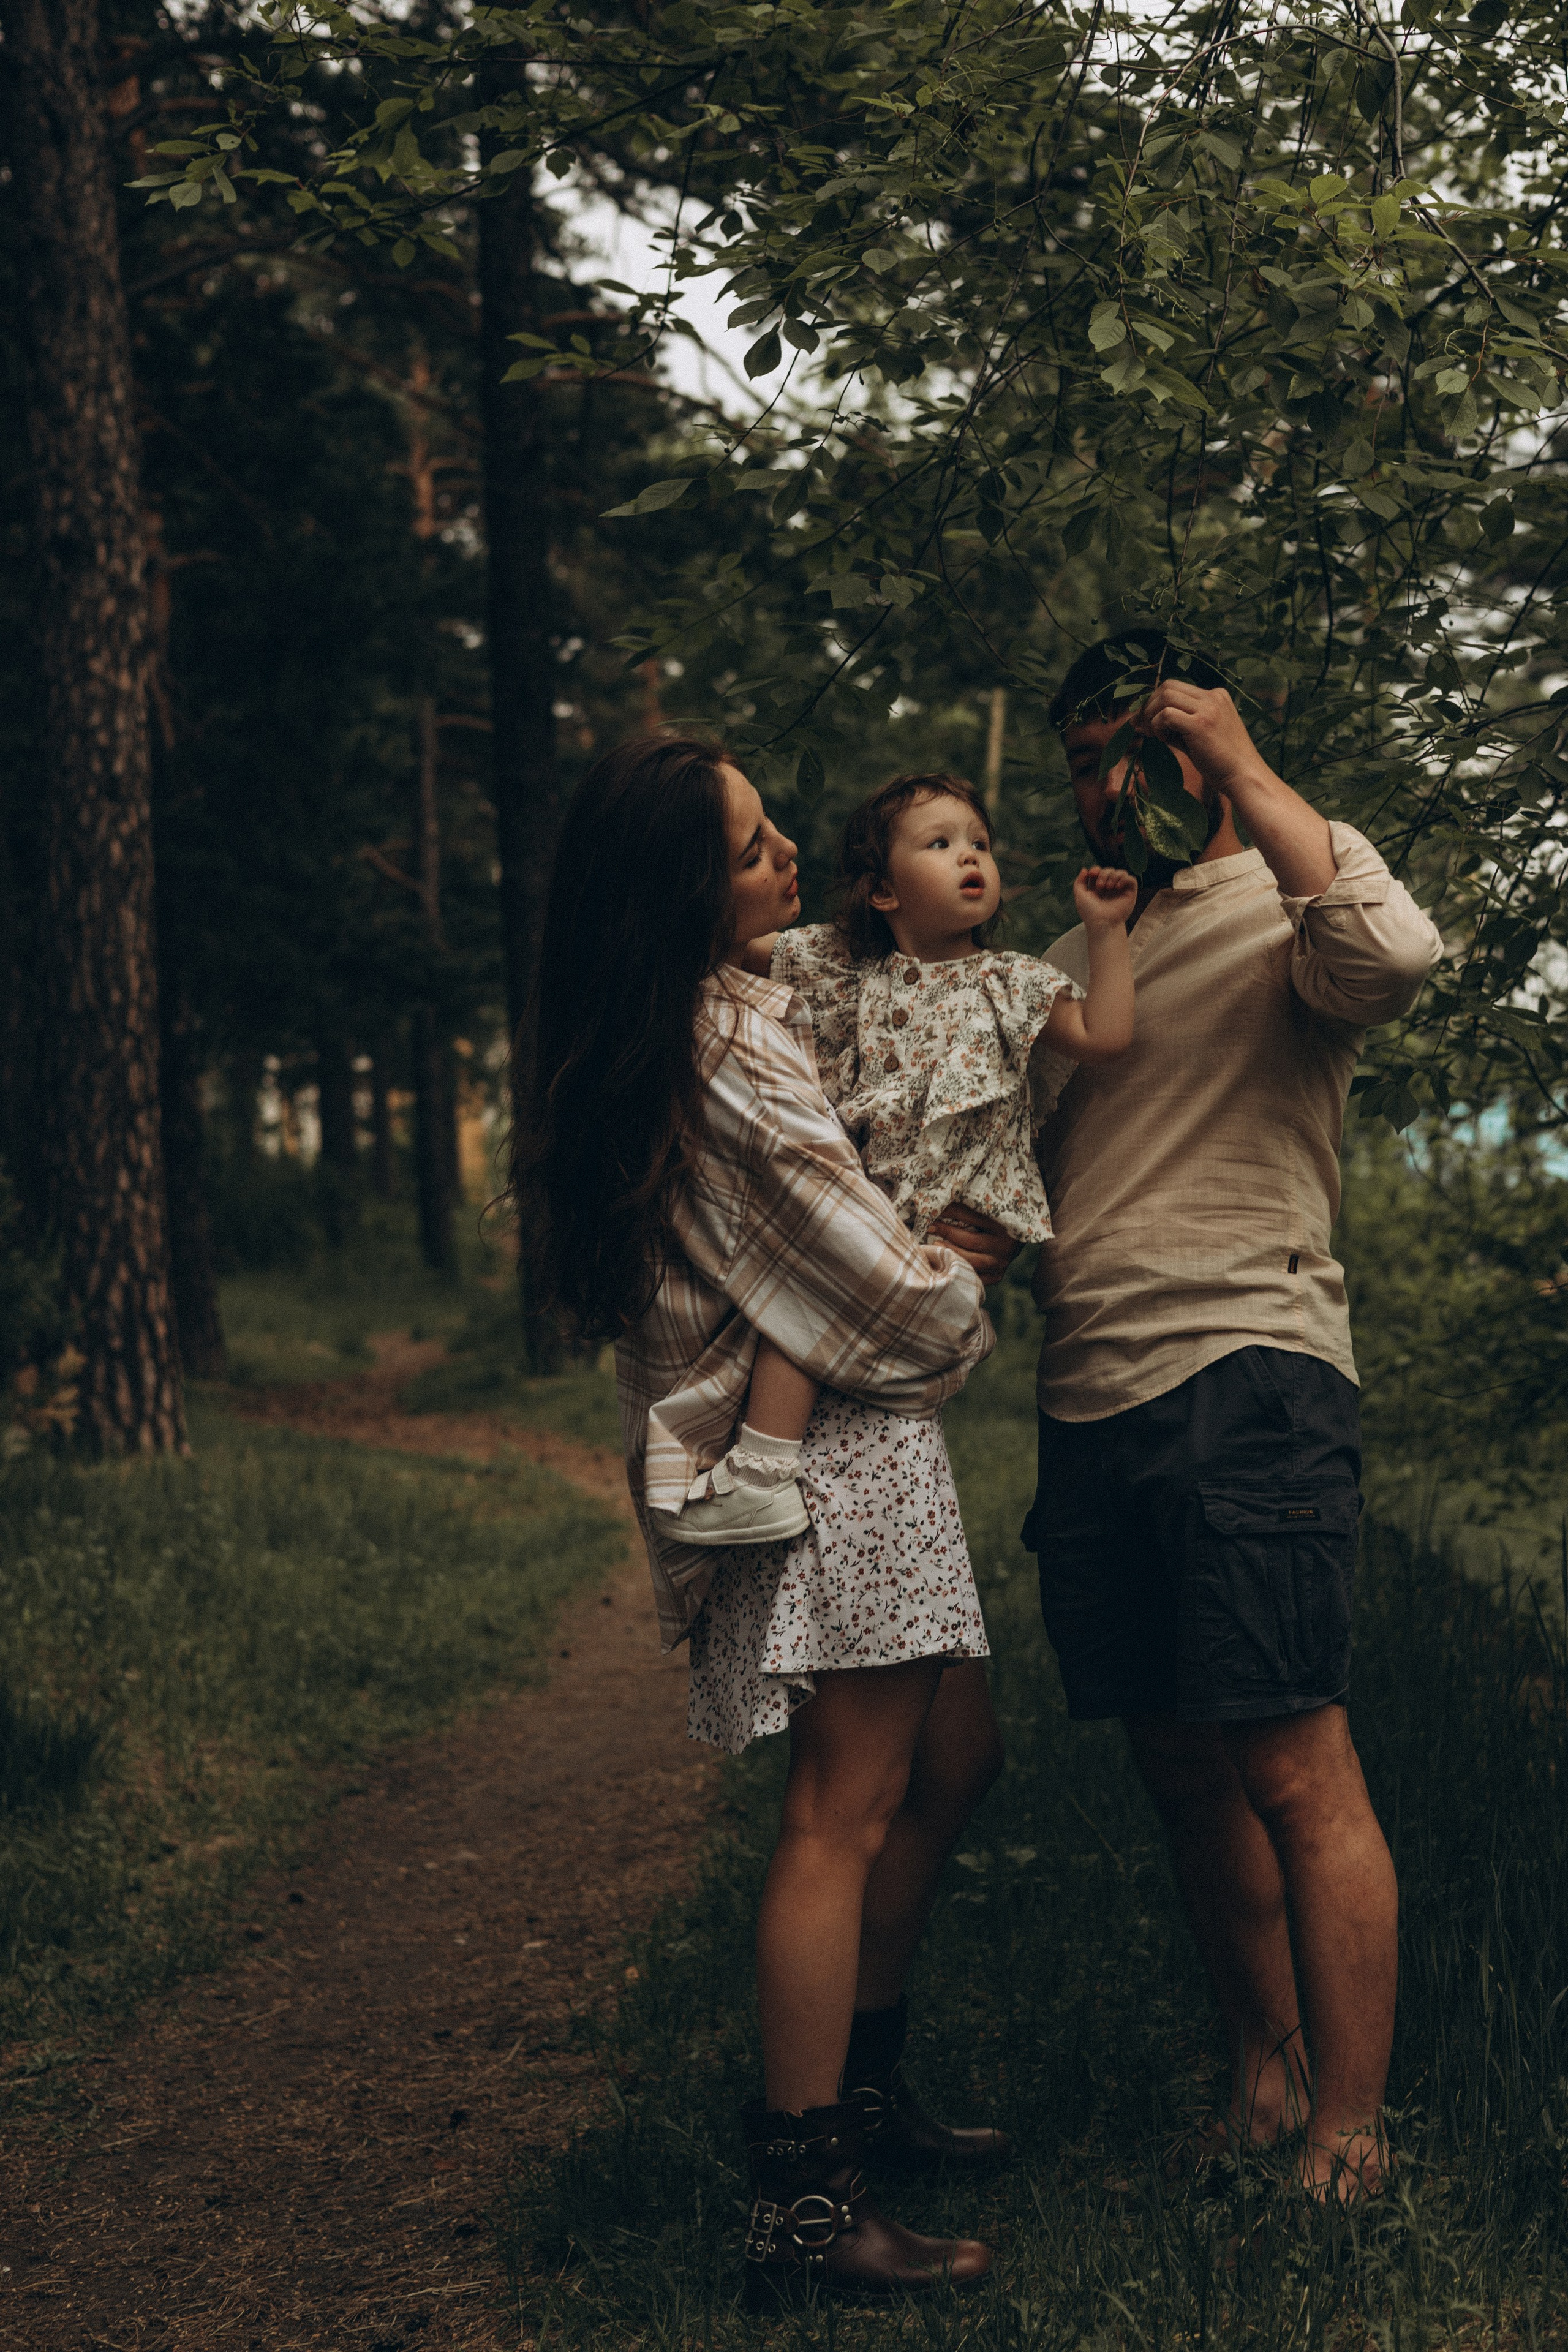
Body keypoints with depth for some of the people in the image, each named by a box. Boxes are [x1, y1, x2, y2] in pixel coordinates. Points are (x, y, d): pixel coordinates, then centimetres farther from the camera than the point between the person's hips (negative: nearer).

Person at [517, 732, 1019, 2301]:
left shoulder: (698, 1019, 12)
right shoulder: (731, 1037, -19)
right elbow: (884, 1289, -15)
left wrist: (928, 1244, 9)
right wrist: (963, 1304, 5)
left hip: (816, 1439, 10)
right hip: (827, 1448, -10)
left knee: (954, 1758, 18)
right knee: (847, 1811, -7)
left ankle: (858, 2093, 28)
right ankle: (803, 2210, -2)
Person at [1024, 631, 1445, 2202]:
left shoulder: (1284, 902, 2)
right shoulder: (1072, 962, 23)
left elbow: (1396, 952, -23)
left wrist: (1242, 769, -14)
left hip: (1246, 1377, -7)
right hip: (1087, 1403, 7)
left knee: (1296, 1774, -9)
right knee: (1184, 1774, 10)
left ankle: (1349, 2136, -2)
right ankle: (1265, 2078, 22)